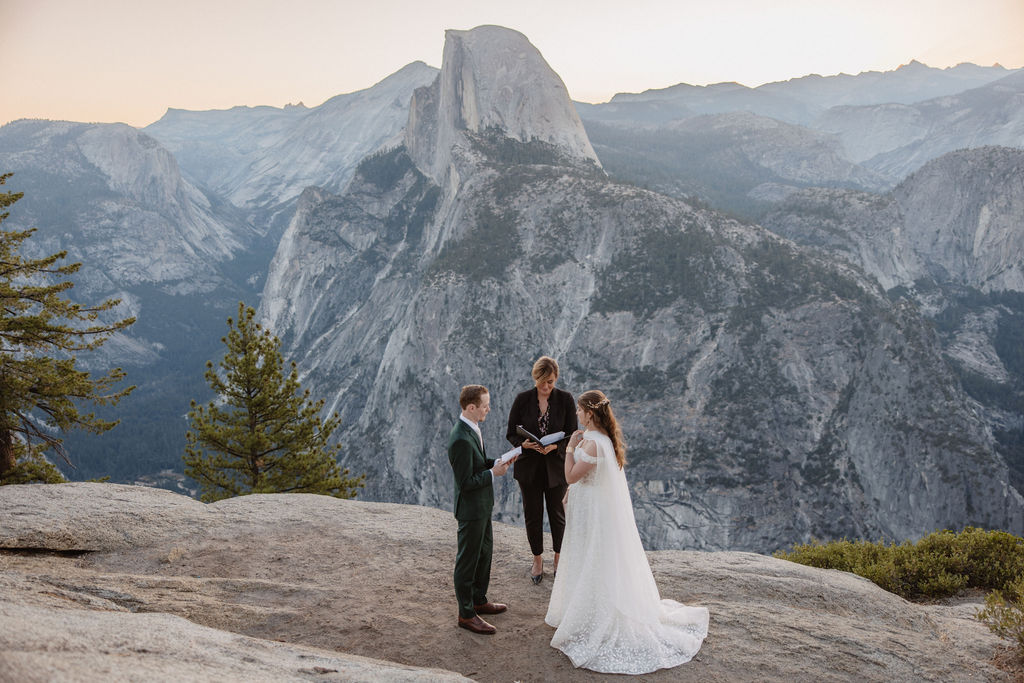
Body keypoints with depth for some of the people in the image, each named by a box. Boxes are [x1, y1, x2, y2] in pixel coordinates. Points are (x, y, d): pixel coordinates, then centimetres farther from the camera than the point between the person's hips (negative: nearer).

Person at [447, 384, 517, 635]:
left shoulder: (471, 428, 2)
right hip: (471, 509, -10)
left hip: (482, 506, 10)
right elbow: (465, 482, -26)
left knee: (484, 553, 24)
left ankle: (479, 600, 41)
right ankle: (466, 614, 20)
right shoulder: (461, 439, -29)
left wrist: (497, 462, 0)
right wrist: (493, 473, -19)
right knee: (468, 561, 5)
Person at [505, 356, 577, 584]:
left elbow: (572, 434, -5)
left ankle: (559, 559, 35)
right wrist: (523, 443, -22)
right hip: (529, 467, 1)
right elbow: (511, 433, -1)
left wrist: (555, 446, -23)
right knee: (532, 515, 12)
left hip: (556, 466, 0)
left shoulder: (565, 399, -8)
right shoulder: (522, 399, -7)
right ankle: (537, 559, 33)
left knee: (558, 514, 13)